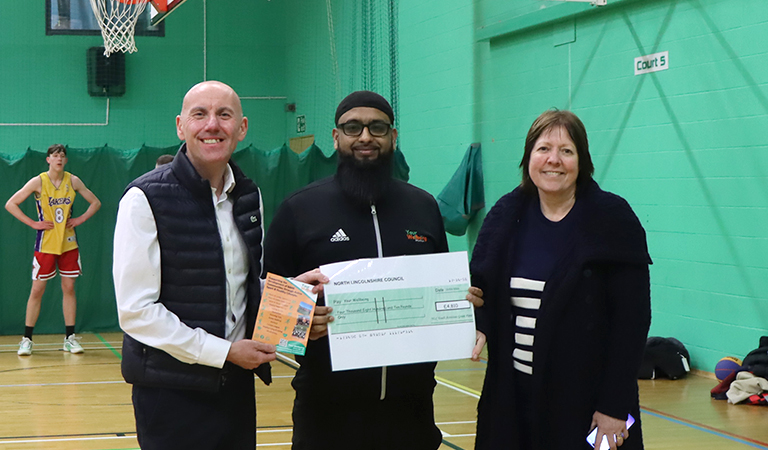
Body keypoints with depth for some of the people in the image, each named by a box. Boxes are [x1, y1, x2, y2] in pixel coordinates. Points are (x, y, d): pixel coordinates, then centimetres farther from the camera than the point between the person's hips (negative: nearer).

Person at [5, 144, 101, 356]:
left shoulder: (73, 181, 1)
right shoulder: (38, 182, -7)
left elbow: (95, 203, 12)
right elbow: (10, 204, -6)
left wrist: (80, 219, -2)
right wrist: (33, 223, -10)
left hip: (68, 243, 3)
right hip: (46, 244, -3)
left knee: (69, 288, 4)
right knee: (37, 290, -1)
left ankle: (70, 338, 10)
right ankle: (27, 339, 6)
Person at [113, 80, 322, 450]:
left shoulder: (249, 195, 10)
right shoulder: (146, 199, -11)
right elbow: (135, 311, -15)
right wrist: (224, 352, -15)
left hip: (237, 383, 6)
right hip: (171, 392, -6)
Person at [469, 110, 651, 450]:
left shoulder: (612, 220, -6)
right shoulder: (506, 215, 6)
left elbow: (632, 317, -10)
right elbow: (477, 284, 15)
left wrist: (615, 407, -14)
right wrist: (477, 325, -9)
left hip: (584, 401, -4)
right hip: (512, 395, 4)